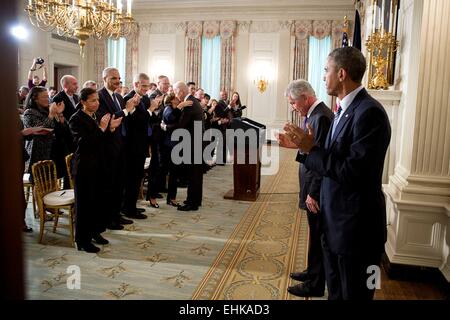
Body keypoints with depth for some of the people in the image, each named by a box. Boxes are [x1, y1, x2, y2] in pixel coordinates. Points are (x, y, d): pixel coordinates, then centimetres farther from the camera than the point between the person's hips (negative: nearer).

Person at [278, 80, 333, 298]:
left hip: (316, 190, -10)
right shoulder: (314, 114, 9)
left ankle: (315, 284, 20)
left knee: (317, 235, 5)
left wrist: (313, 193, -22)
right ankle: (313, 272, 38)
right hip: (313, 186, 10)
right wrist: (294, 145, 3)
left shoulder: (321, 117, -21)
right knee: (315, 234, 21)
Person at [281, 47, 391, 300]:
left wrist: (311, 149, -19)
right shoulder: (345, 109, 10)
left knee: (354, 293, 11)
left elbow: (352, 172, -26)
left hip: (356, 226, -9)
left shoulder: (369, 112, -21)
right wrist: (305, 146, 1)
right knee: (336, 291, 24)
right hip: (335, 222, 9)